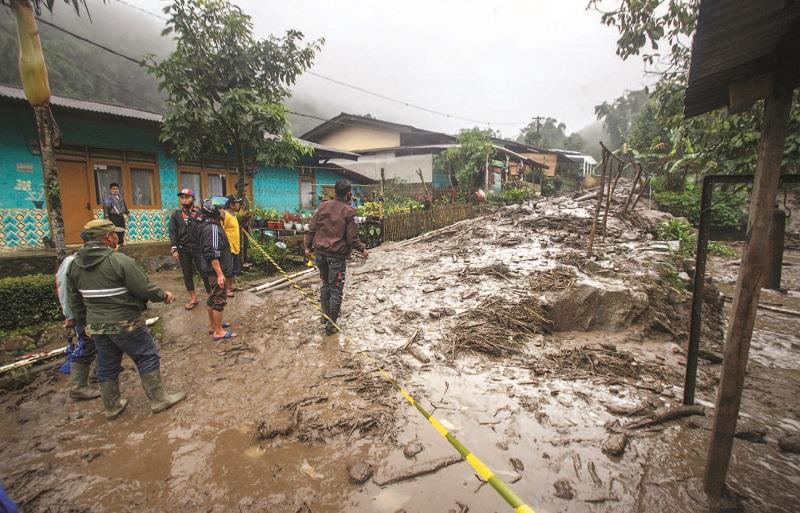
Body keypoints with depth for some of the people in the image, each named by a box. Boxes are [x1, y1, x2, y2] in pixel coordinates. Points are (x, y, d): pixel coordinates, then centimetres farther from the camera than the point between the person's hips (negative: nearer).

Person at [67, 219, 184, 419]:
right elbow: (144, 288, -19)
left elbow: (75, 299, 13)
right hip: (124, 323, -7)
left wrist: (83, 322, 23)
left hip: (95, 325, 7)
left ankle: (112, 407, 32)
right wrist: (164, 295, -1)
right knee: (147, 358, 7)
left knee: (107, 366, 19)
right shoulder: (120, 260, -20)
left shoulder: (75, 264, 4)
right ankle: (158, 399, 15)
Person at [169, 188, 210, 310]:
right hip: (184, 250, 3)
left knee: (205, 273, 0)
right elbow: (173, 233, 3)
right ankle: (193, 298, 23)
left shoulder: (200, 213, 1)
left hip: (199, 249, -3)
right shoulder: (176, 215, 7)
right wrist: (174, 249, -6)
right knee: (187, 275, 11)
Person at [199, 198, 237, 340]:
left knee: (213, 298, 19)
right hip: (217, 271, -11)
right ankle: (218, 331, 5)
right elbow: (212, 254, -26)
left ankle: (213, 325, 32)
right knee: (219, 300, -3)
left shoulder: (211, 225, 12)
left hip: (213, 270, 11)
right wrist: (220, 273, -26)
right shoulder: (213, 228, -20)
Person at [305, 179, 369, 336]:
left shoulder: (323, 205, 3)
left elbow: (311, 228, 5)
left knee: (325, 285, 22)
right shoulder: (349, 211, -11)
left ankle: (326, 315, 33)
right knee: (336, 289, 5)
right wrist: (362, 249, 6)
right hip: (337, 255, -5)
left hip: (320, 252, 5)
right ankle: (331, 324, 10)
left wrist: (308, 246, 16)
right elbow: (352, 238, -11)